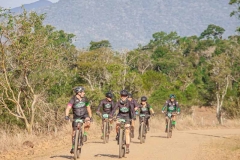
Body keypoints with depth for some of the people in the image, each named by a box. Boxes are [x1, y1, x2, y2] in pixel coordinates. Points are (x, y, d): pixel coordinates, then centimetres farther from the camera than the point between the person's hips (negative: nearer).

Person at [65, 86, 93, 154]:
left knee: (88, 122, -33)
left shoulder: (85, 99, -8)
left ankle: (85, 134, -8)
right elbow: (68, 108, -29)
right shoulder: (73, 99, -19)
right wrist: (66, 116, -45)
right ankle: (73, 146, 13)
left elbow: (88, 108, 5)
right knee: (74, 131, -1)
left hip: (84, 115, 1)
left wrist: (90, 117, 4)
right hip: (76, 116, -1)